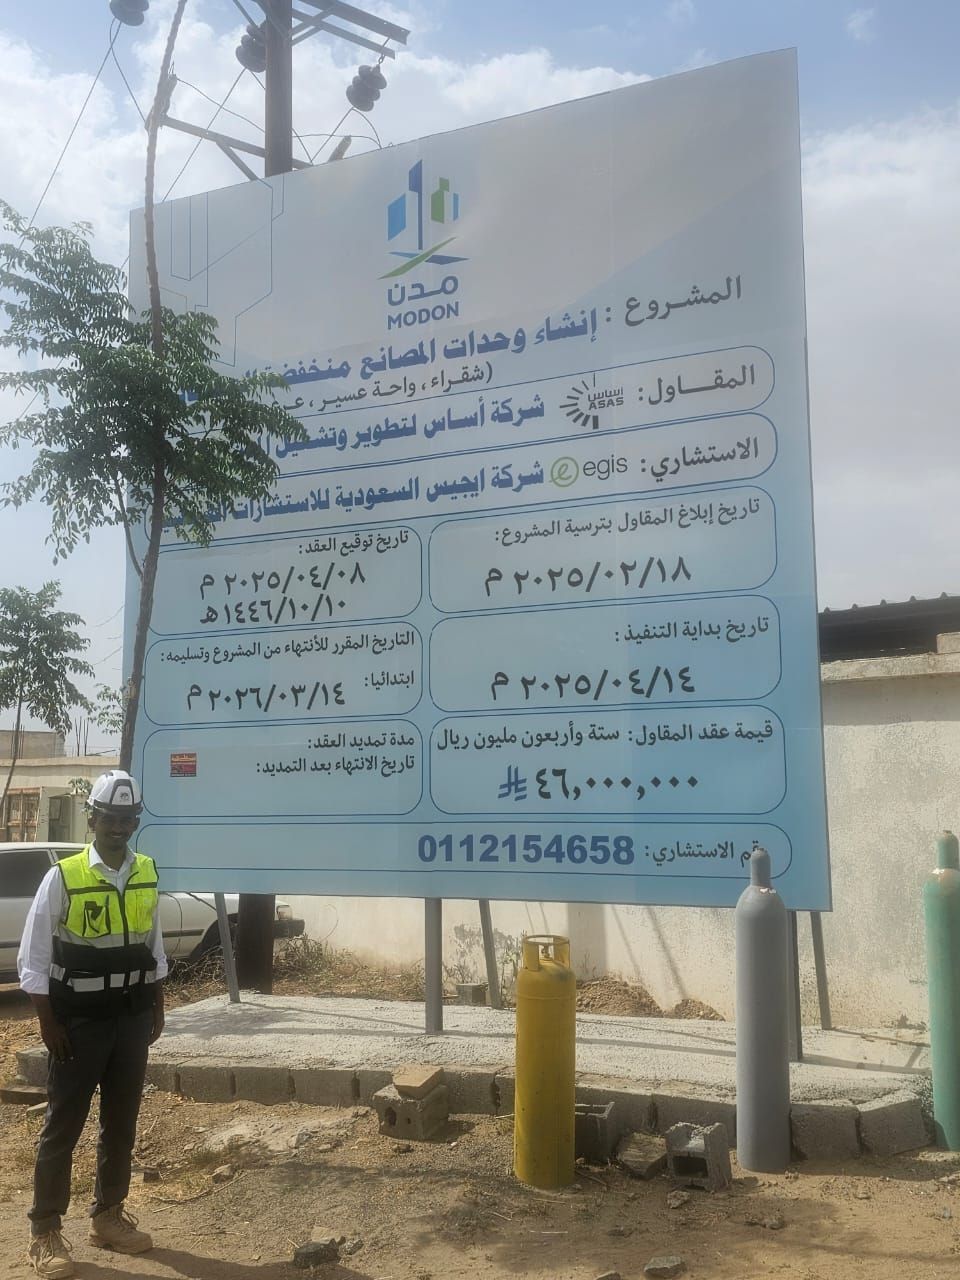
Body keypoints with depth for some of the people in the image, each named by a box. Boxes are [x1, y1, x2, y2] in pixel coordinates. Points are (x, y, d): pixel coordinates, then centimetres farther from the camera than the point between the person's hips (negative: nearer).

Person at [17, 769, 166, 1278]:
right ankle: (45, 1232, 16)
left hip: (132, 1017, 5)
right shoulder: (62, 878, -13)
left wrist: (157, 1008, 12)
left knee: (121, 1123, 14)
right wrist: (48, 1022, -10)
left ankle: (108, 1216, 29)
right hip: (79, 1019, -4)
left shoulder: (148, 874, 2)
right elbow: (33, 958, -9)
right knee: (63, 1126, 4)